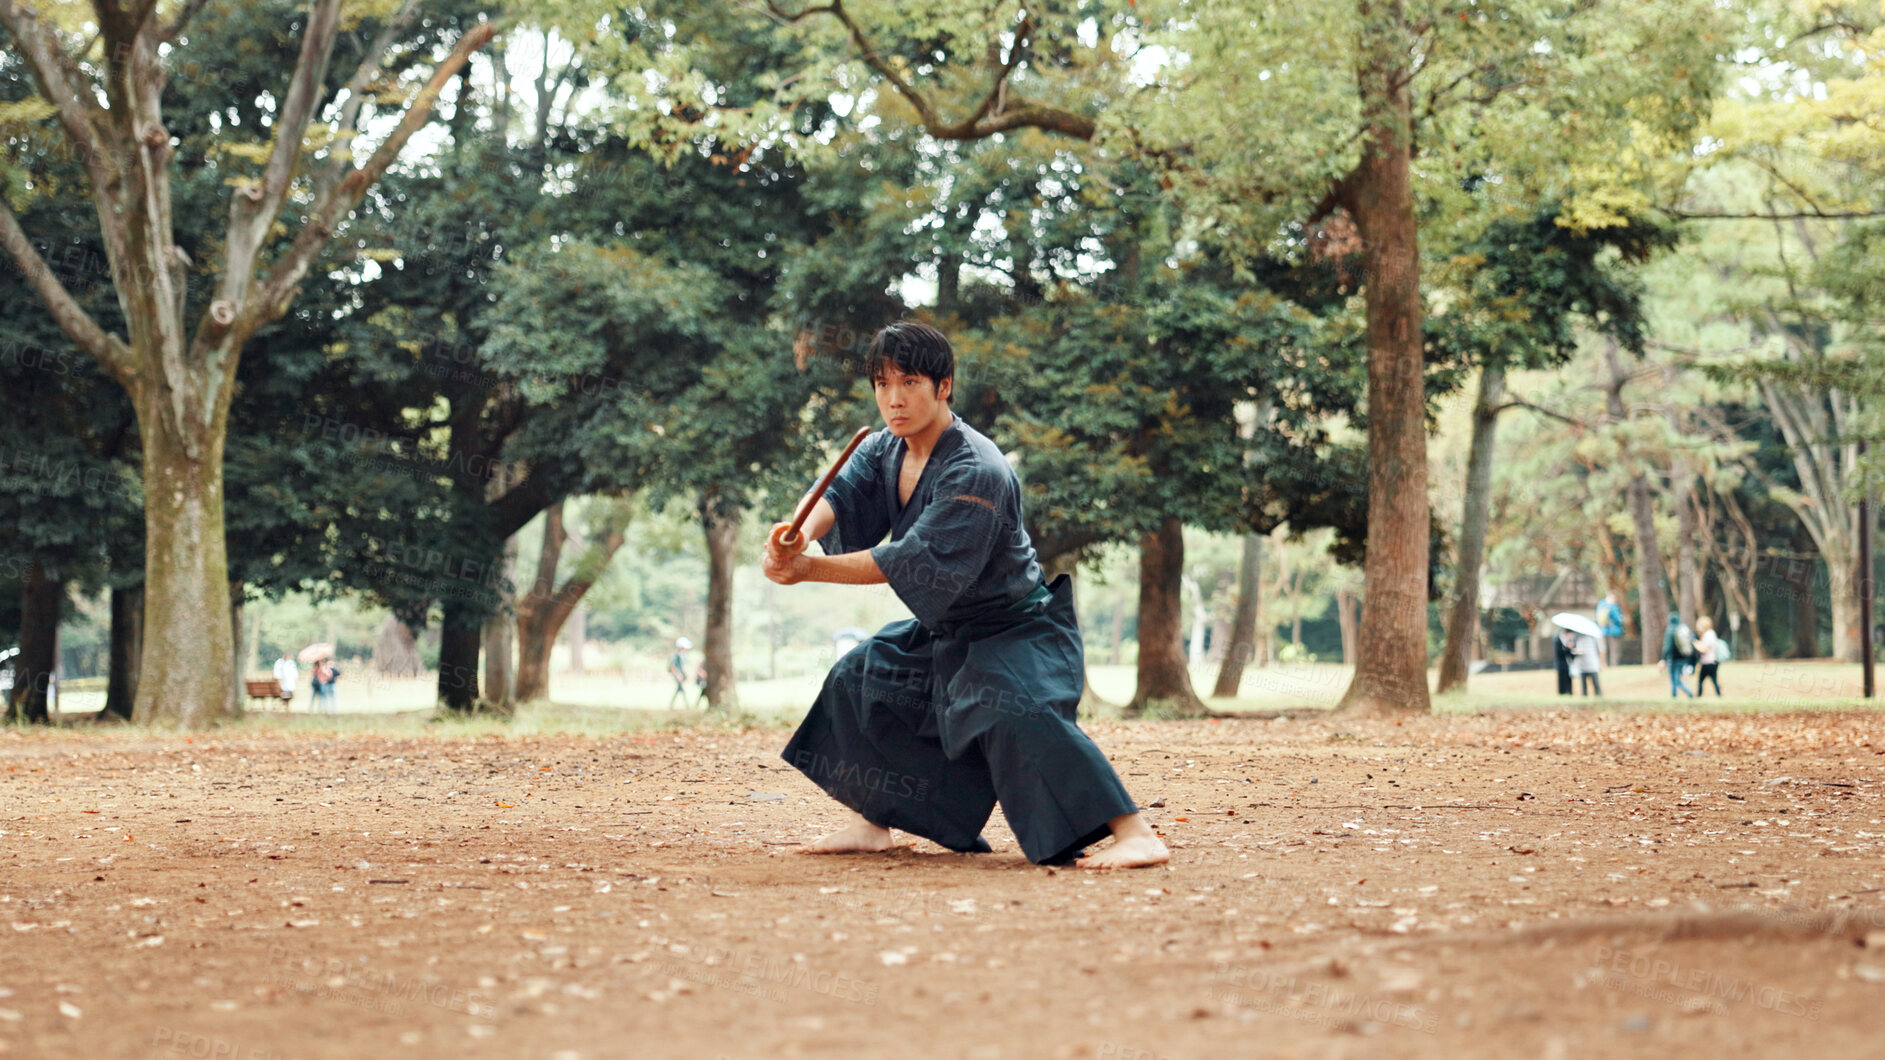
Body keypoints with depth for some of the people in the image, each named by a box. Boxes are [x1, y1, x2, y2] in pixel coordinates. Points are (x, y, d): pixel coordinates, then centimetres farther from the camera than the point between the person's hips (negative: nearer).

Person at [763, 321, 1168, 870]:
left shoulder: (975, 471, -28)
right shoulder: (885, 449, 0)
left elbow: (916, 563, -31)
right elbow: (839, 493, -16)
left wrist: (809, 570, -32)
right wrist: (800, 533, -40)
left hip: (1016, 630, -9)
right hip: (944, 631, 9)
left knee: (1014, 712, -33)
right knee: (856, 681, 13)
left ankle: (1135, 836, -39)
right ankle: (872, 825, 29)